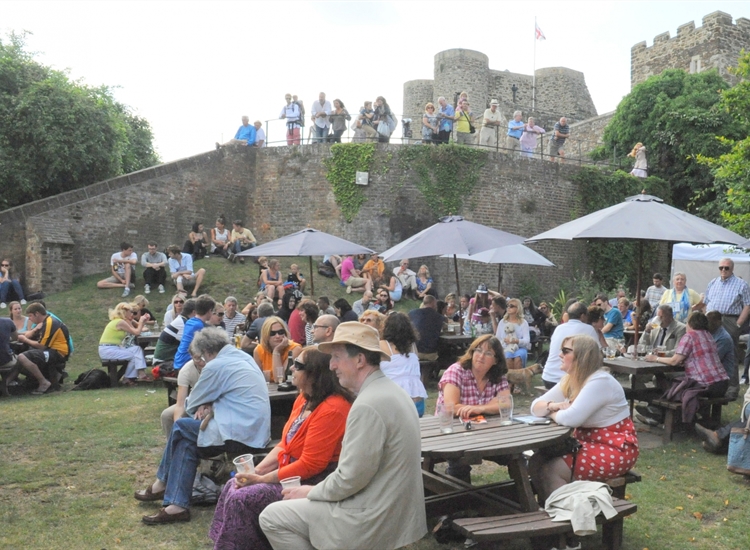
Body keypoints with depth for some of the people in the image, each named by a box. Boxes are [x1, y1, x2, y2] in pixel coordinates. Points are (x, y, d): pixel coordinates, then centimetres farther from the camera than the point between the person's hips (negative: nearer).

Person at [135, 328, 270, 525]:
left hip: (241, 436, -9)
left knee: (181, 428, 7)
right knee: (188, 442, 12)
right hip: (258, 432, 9)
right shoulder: (244, 357, 14)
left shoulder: (216, 366, -11)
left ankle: (162, 485, 21)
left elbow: (191, 405, 0)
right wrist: (209, 406, 7)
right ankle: (176, 505, 10)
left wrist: (204, 406, 20)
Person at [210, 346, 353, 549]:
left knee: (241, 499, -16)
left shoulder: (332, 409, -25)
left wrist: (261, 479, -18)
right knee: (232, 487, 3)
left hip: (311, 484, -10)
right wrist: (256, 470, -2)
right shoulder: (304, 399, 7)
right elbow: (284, 445, 12)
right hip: (291, 473, 10)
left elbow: (309, 465, -24)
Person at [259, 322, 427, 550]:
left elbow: (351, 477, -23)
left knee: (272, 517, -1)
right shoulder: (389, 390, 7)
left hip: (374, 519, -10)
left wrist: (311, 492, -5)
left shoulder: (368, 405, -24)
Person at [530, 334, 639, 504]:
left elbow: (571, 418, -32)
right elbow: (535, 406, 3)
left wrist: (551, 412, -11)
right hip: (588, 442, 9)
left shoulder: (600, 382, -23)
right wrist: (553, 406, -19)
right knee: (537, 462, -5)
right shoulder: (569, 380, 5)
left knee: (550, 471, -20)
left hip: (615, 450, -9)